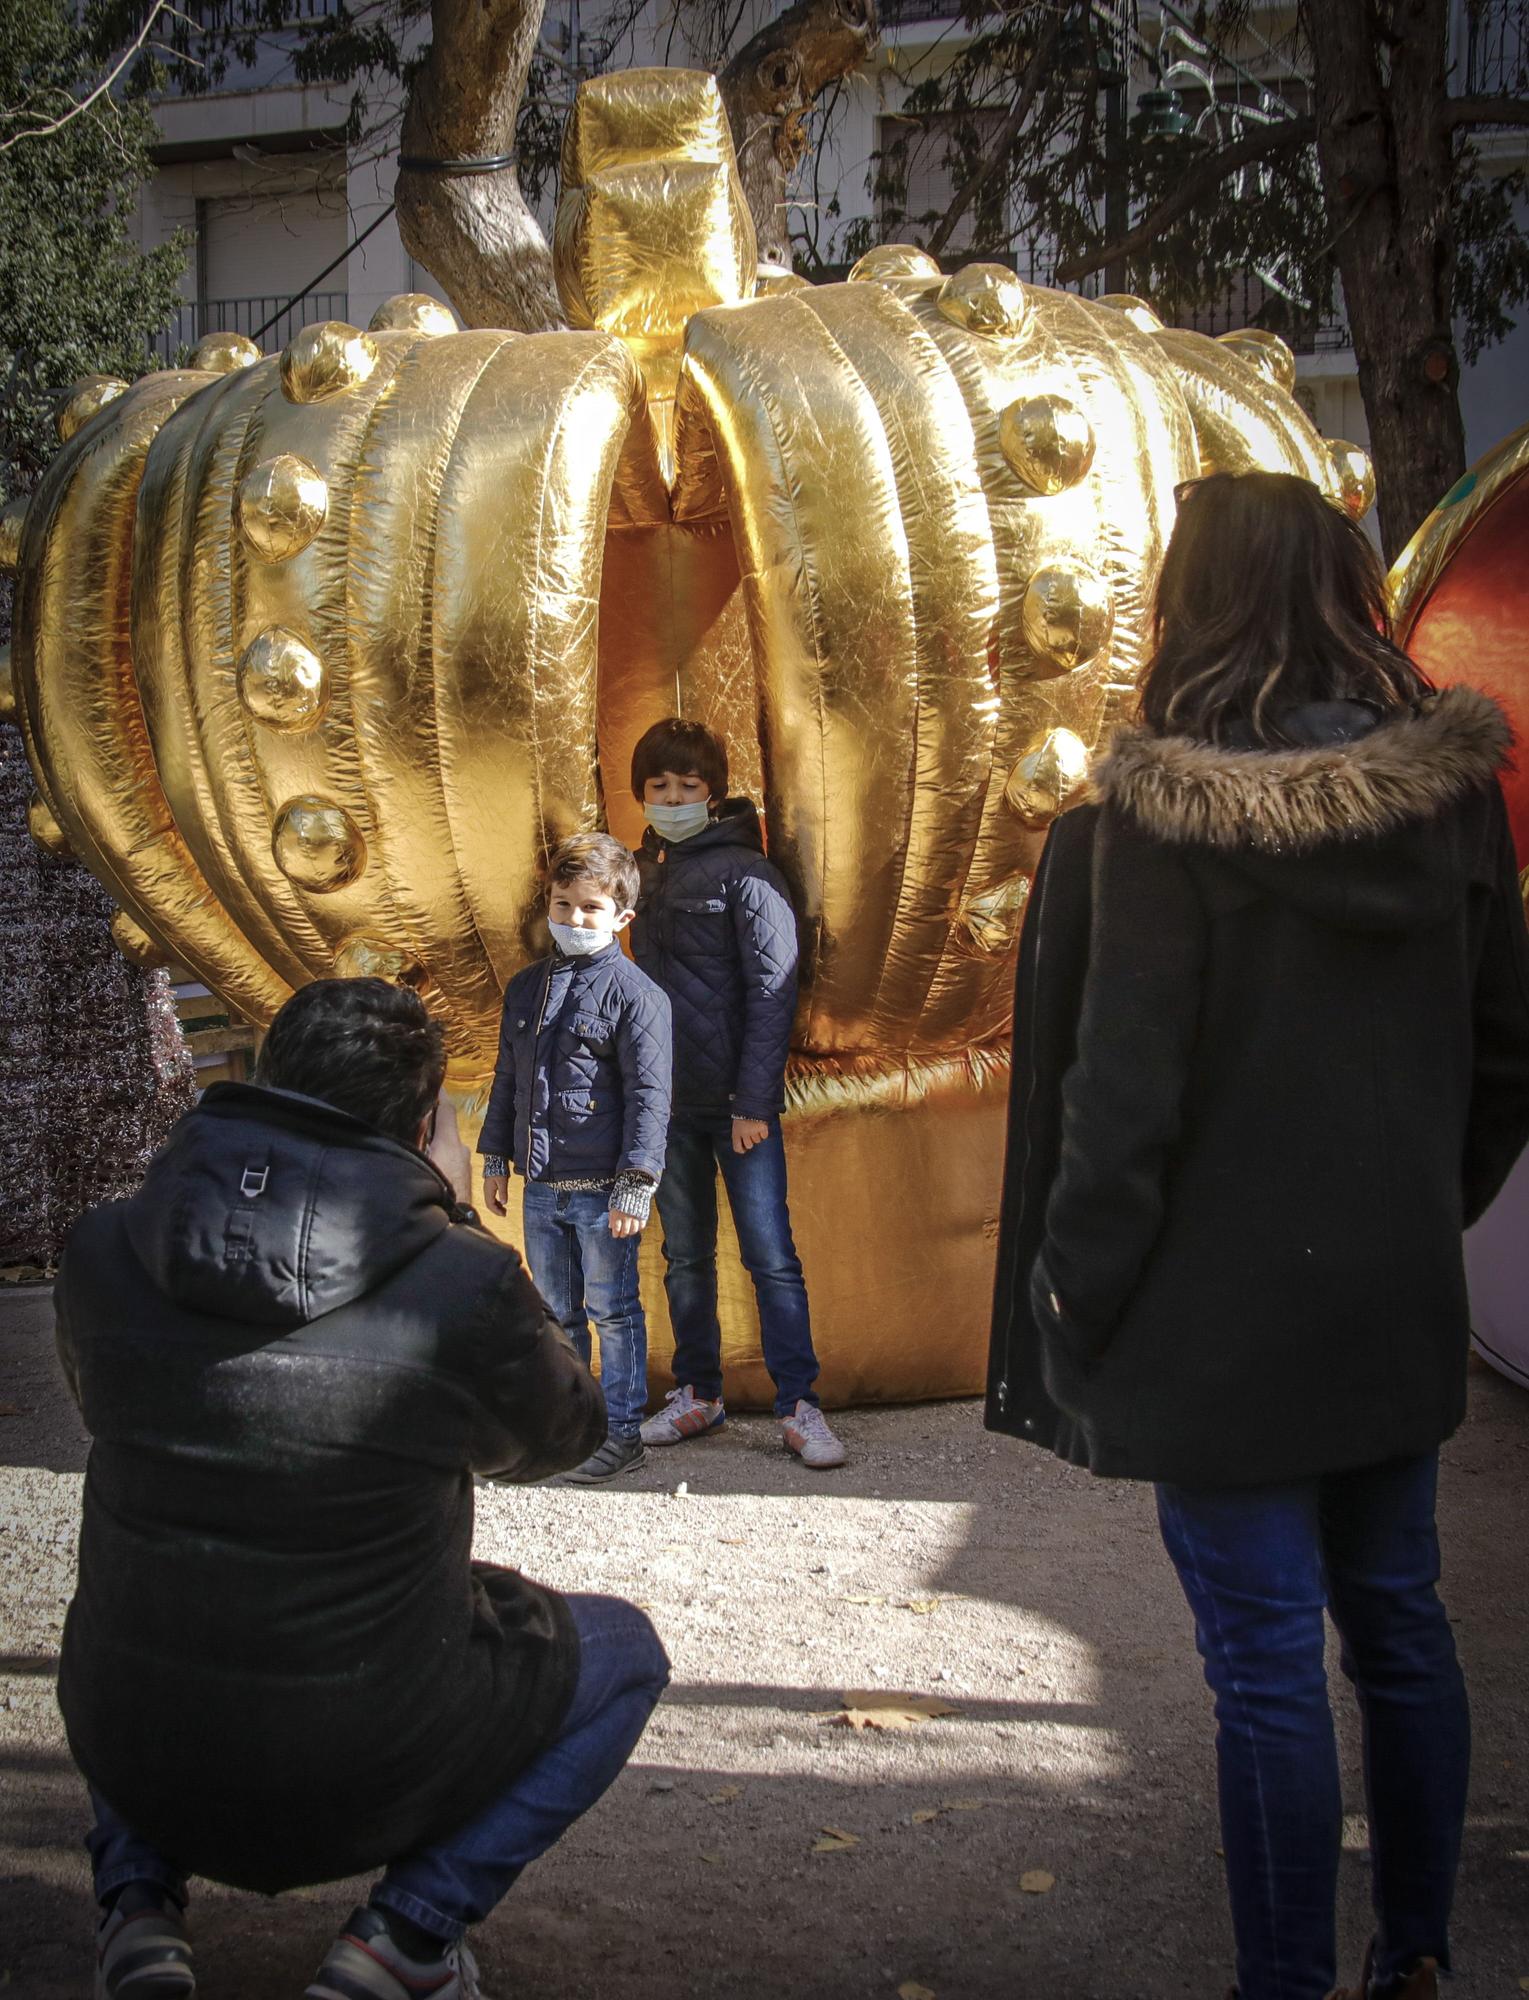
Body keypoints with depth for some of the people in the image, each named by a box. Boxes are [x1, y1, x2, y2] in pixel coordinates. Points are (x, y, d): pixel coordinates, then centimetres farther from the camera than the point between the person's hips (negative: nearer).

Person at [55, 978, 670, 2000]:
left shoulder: (101, 1250, -9)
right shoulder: (466, 1283, -20)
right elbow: (561, 1437, 2)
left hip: (130, 1763, 4)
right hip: (359, 1789, -4)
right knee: (627, 1650, 20)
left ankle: (138, 1896, 17)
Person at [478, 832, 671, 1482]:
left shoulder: (634, 992, -9)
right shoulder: (525, 988, 11)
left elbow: (649, 1094, -12)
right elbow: (507, 1080, 20)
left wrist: (635, 1182, -16)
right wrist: (495, 1158, 18)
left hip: (602, 1190, -6)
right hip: (541, 1187, 6)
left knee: (613, 1311, 3)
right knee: (555, 1313, 15)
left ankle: (622, 1433, 13)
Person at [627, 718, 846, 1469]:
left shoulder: (744, 874, -6)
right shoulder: (648, 876, 13)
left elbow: (772, 993, -11)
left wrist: (753, 1101, -17)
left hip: (736, 1099, -7)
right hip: (670, 1102, 7)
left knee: (770, 1255, -5)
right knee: (684, 1257, 12)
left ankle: (798, 1407, -1)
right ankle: (697, 1397, 21)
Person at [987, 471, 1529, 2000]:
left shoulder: (1161, 813, -16)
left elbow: (1123, 1083, -16)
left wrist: (1076, 1290, -6)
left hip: (1225, 1308, -5)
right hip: (1398, 1299, 6)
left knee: (1266, 1662, 4)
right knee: (1397, 1621, 19)